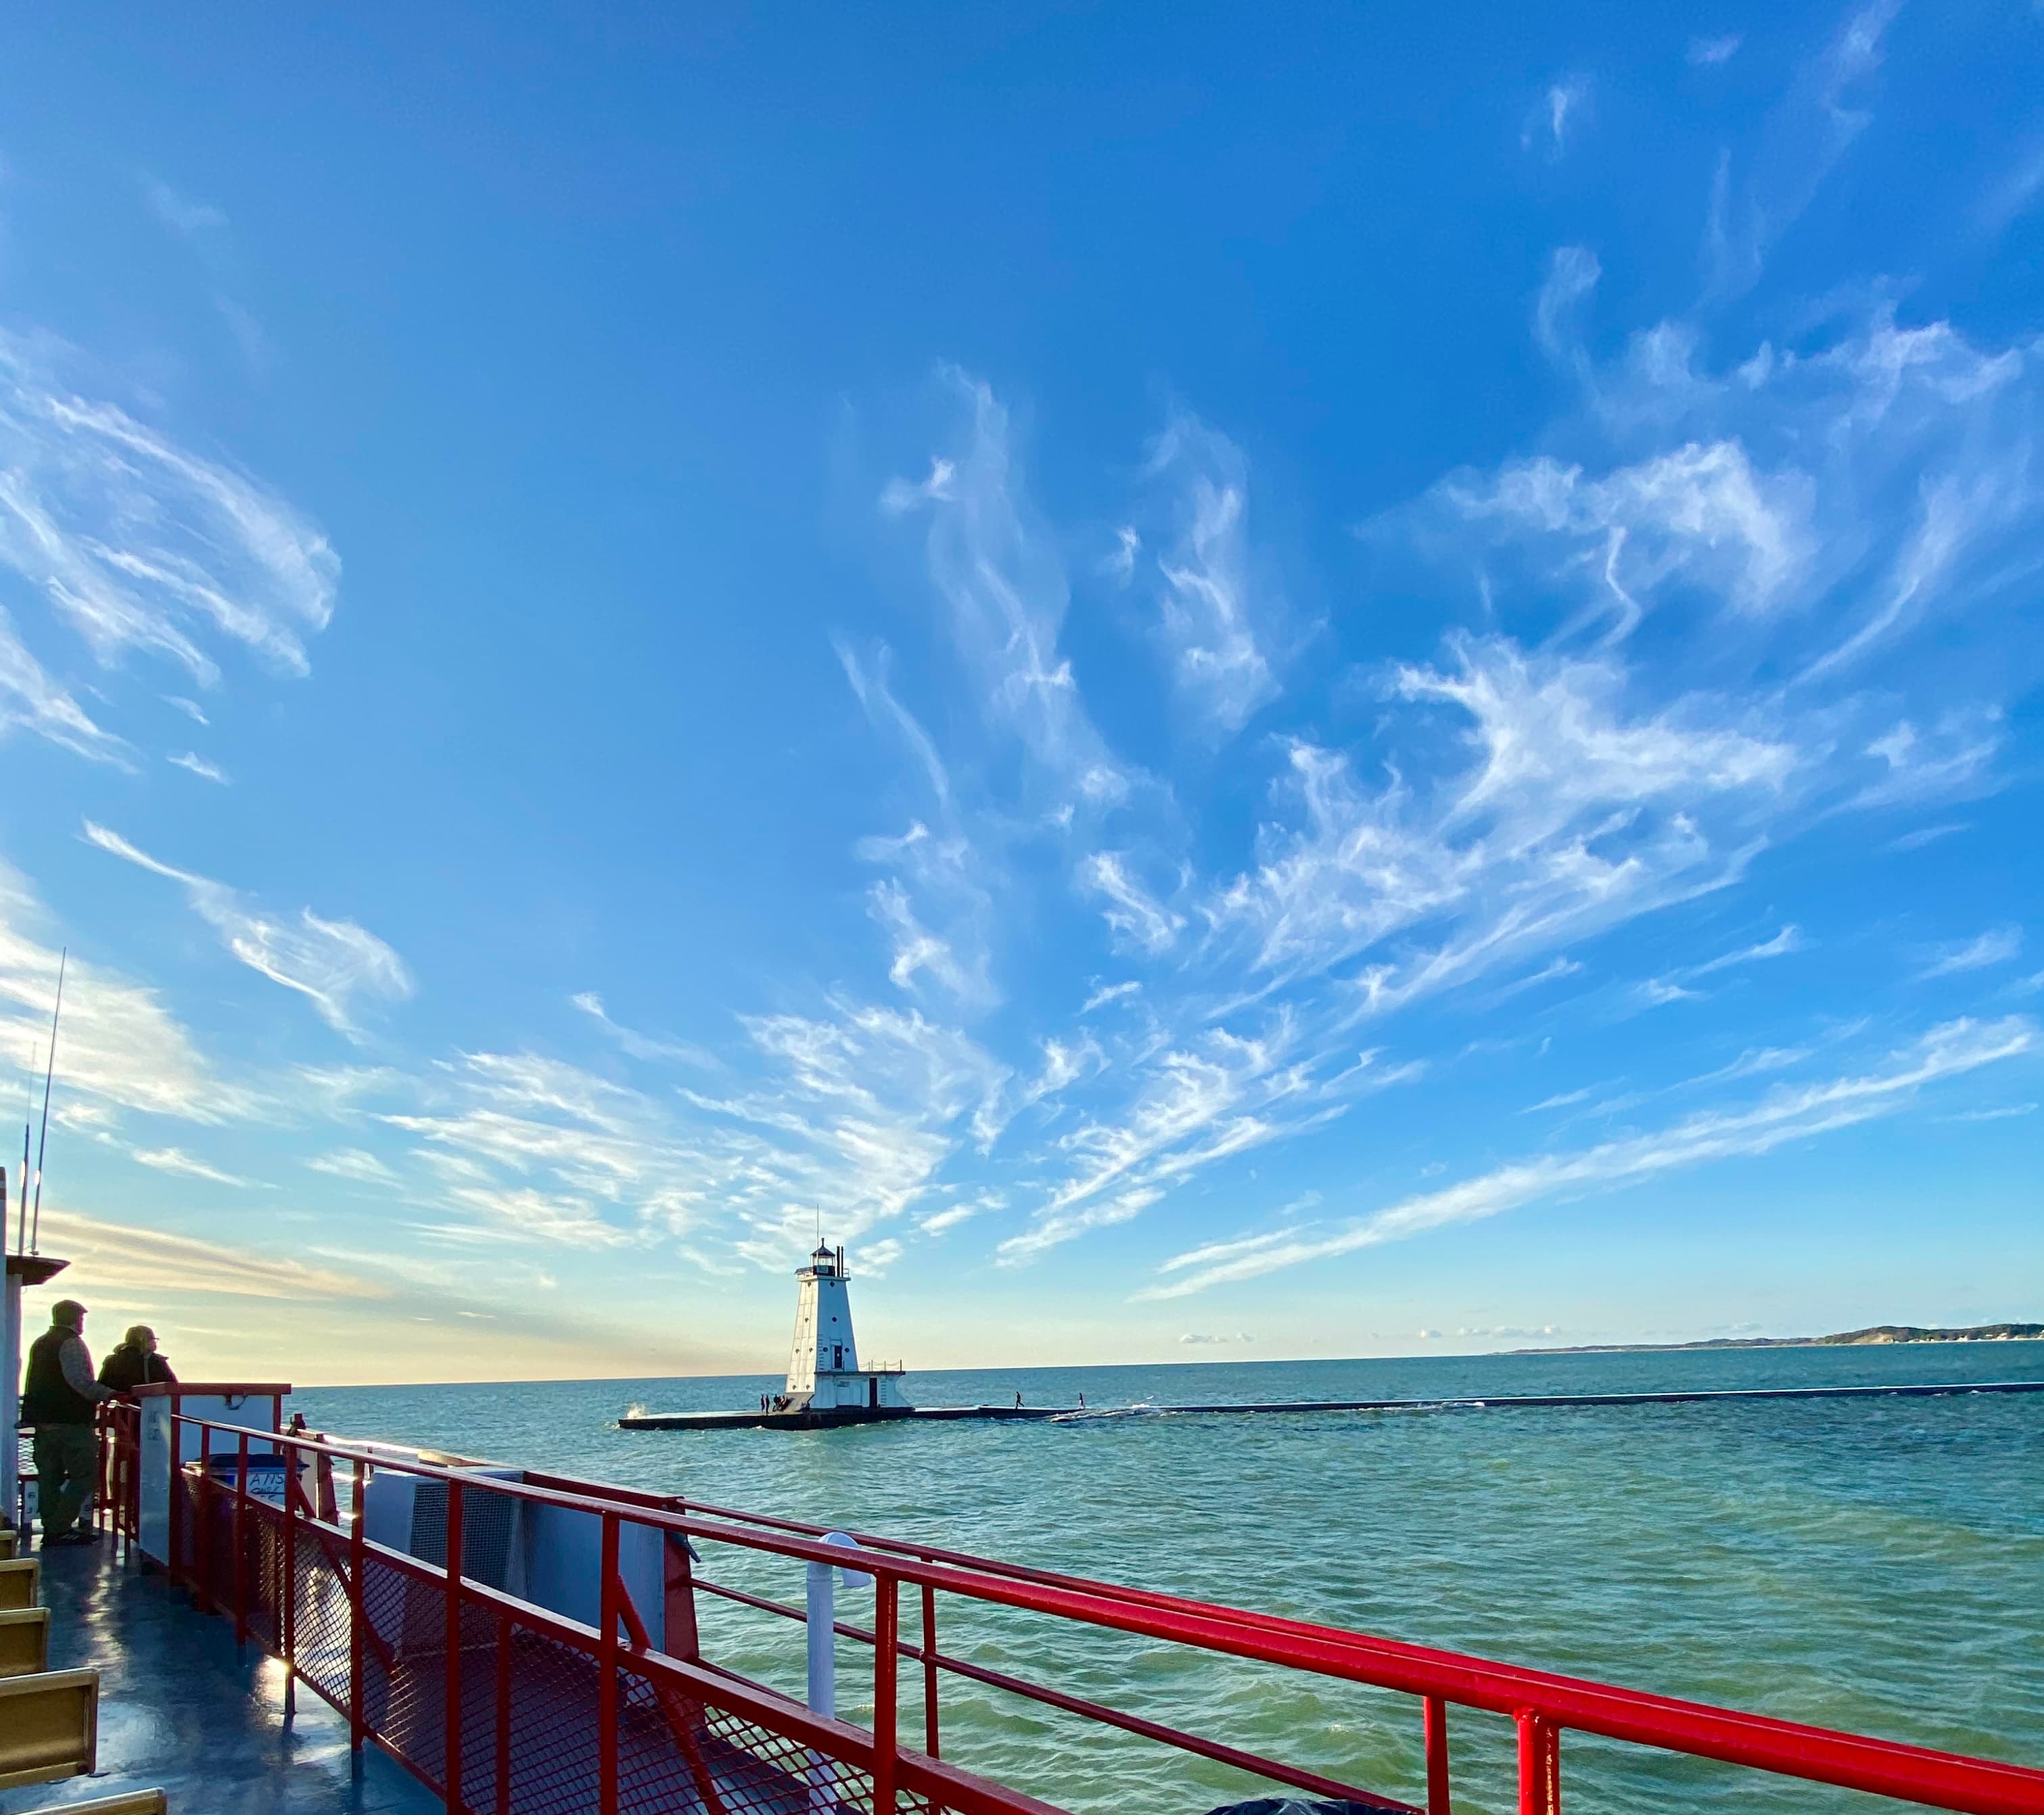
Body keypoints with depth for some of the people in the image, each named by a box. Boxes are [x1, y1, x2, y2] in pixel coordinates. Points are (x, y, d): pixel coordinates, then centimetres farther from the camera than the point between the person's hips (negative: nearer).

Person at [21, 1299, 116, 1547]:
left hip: (42, 1419, 9)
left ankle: (51, 1529, 15)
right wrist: (107, 1394, -15)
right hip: (71, 1421, -9)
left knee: (49, 1476, 12)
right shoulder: (72, 1343, -12)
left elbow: (37, 1383, 23)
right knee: (84, 1474, -3)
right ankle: (59, 1529, -7)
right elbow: (79, 1380, -24)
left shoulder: (40, 1343, 16)